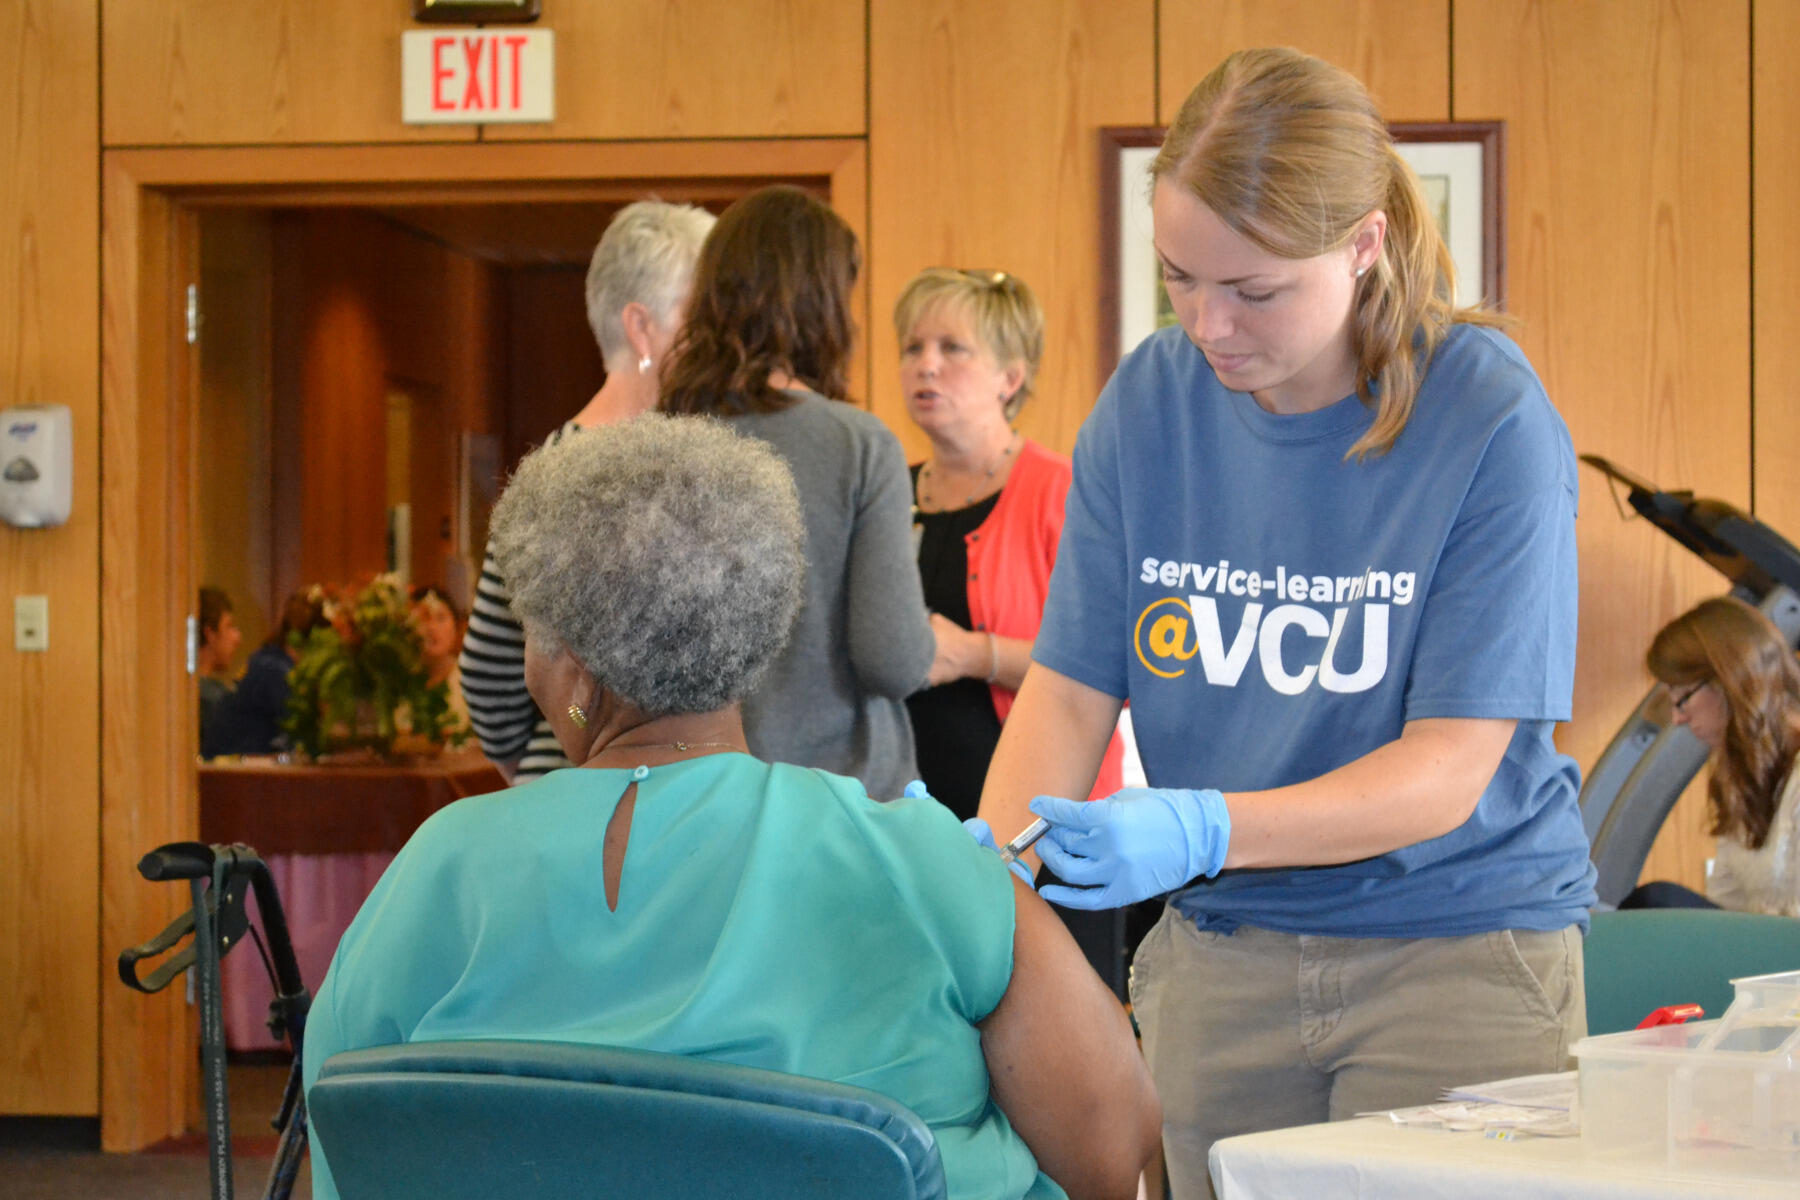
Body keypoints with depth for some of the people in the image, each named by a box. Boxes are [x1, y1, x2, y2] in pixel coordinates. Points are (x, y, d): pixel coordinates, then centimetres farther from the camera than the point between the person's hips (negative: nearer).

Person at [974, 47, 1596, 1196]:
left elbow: (1448, 769, -17)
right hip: (1217, 957, 4)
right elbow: (1071, 687, 1)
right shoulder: (1147, 403, -1)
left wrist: (1201, 832, -31)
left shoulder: (1492, 421, -14)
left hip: (1462, 947, -3)